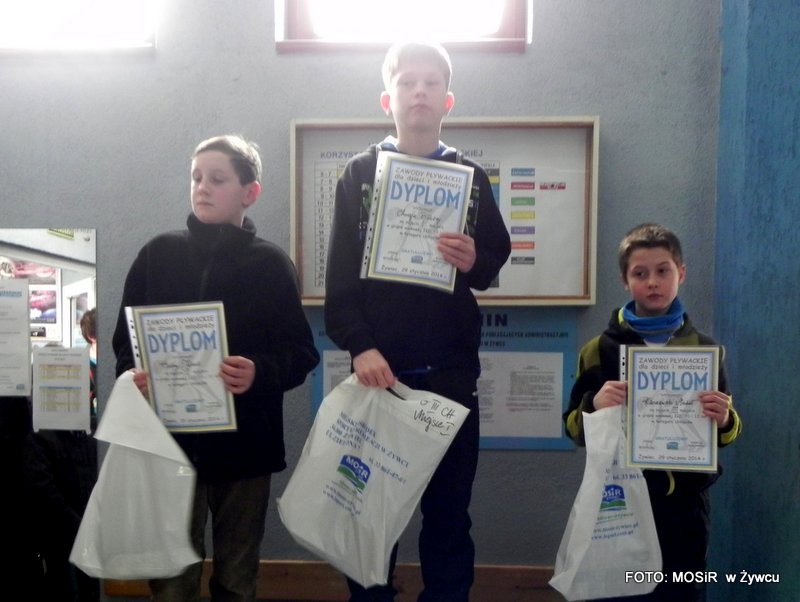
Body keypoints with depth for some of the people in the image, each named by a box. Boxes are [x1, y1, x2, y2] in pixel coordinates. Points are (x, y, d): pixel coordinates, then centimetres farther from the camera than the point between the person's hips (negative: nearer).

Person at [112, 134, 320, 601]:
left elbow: (301, 353, -5)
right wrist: (135, 375, -12)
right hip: (169, 438, 1)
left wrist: (260, 373, -24)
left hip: (244, 442, -1)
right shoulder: (158, 254, 4)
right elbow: (125, 337, 8)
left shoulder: (271, 264, -2)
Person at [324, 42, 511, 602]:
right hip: (379, 367, -1)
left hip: (451, 369, 1)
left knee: (449, 504, 10)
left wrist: (475, 262, -14)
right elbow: (340, 276, -4)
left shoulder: (470, 177, 8)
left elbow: (497, 261, 9)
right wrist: (359, 346, -17)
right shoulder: (359, 174, 3)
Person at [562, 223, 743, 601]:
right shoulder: (602, 349, -2)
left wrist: (723, 420, -13)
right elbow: (574, 427, -2)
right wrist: (595, 405, -21)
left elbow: (726, 432, 8)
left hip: (684, 503, 2)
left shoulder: (703, 348, 3)